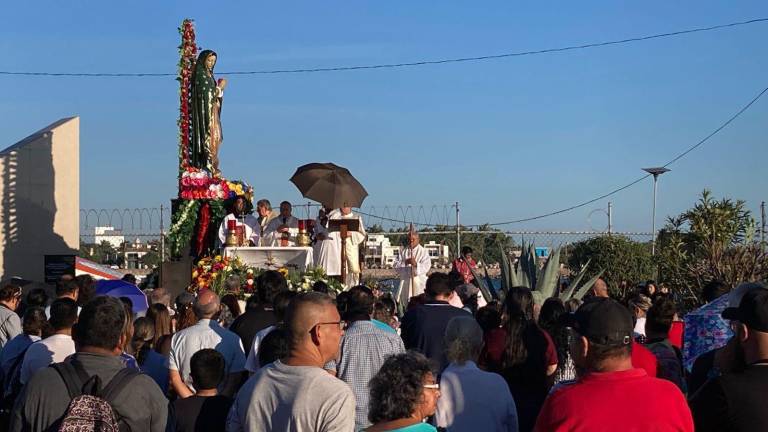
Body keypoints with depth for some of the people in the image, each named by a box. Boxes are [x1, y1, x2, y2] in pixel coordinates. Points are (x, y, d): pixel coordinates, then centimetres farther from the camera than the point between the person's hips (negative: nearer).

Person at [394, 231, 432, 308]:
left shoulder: (423, 251, 2)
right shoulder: (403, 251, 15)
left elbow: (426, 267, -11)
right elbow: (396, 265, 5)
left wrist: (416, 264, -30)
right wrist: (405, 262, -15)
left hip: (418, 282, -4)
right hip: (404, 281, 4)